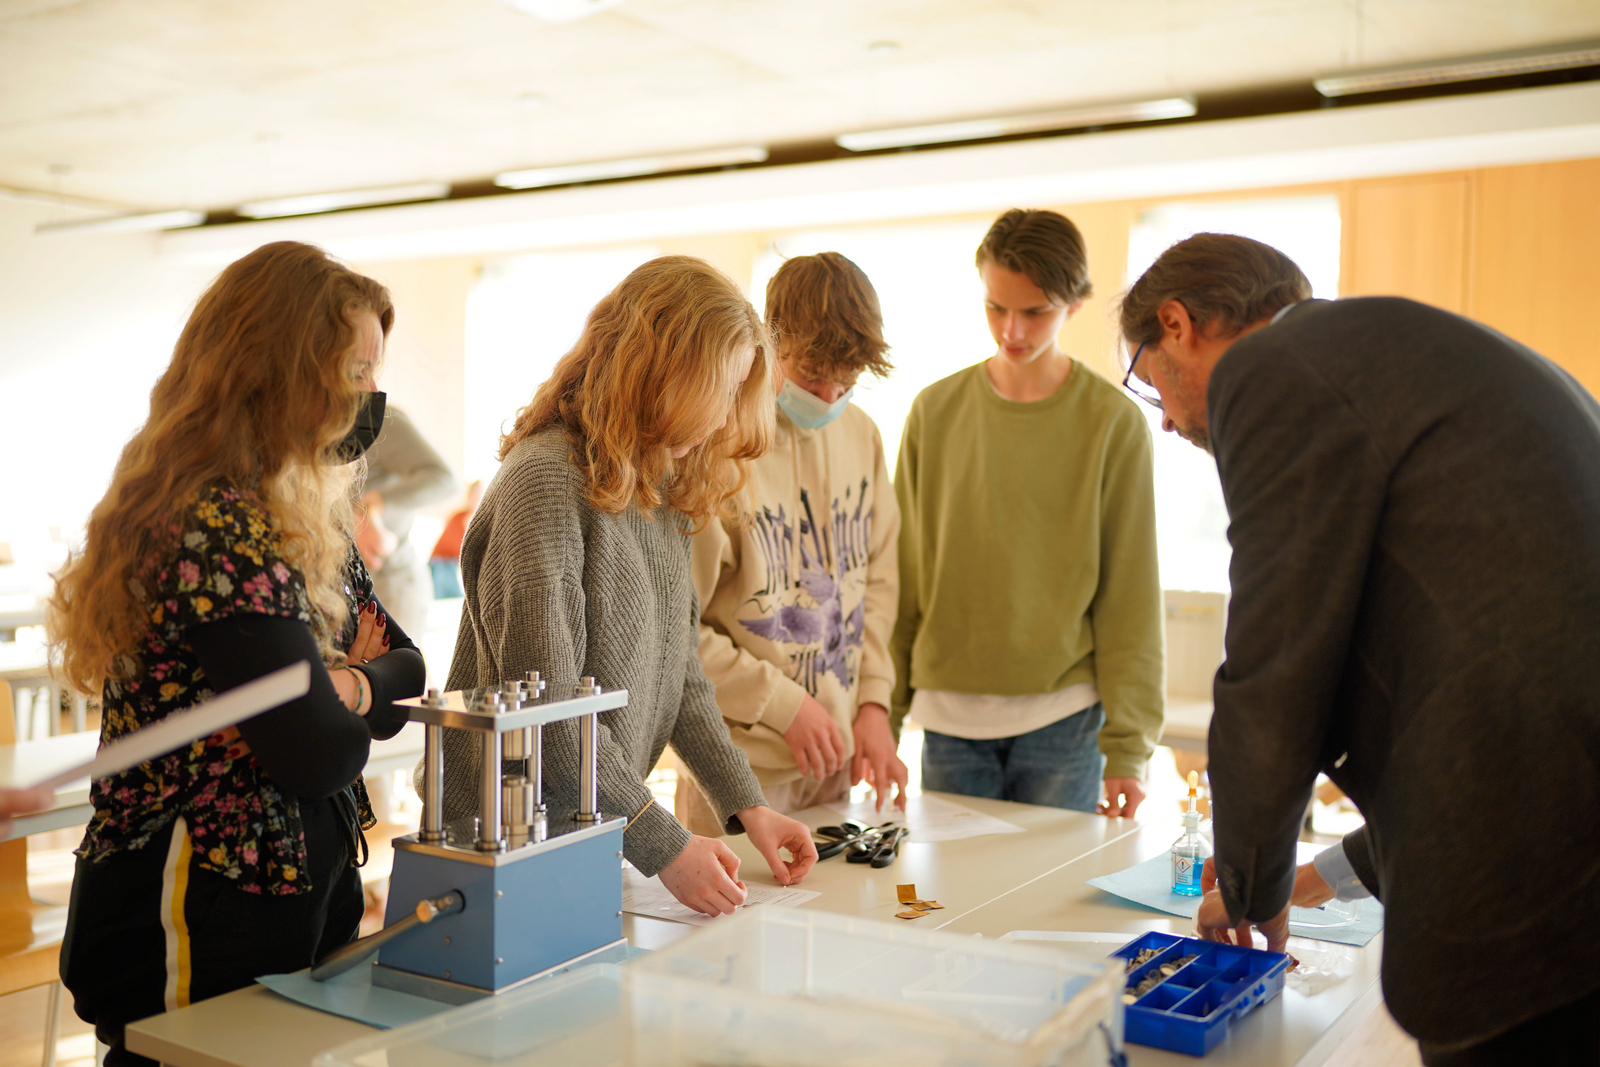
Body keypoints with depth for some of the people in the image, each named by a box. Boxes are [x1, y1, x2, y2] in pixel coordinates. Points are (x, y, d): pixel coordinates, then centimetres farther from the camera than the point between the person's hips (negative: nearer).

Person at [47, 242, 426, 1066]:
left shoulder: (300, 522, 7)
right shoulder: (218, 528, -23)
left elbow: (404, 662, 9)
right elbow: (319, 753, -26)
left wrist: (345, 685, -12)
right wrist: (353, 695, -5)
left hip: (298, 894, 9)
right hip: (207, 914, -9)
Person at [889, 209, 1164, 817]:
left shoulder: (1112, 420, -1)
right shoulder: (935, 411, 6)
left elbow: (1130, 595, -3)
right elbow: (903, 578, 7)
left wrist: (1129, 743, -7)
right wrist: (883, 714, 3)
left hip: (1063, 719, -2)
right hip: (948, 718, 2)